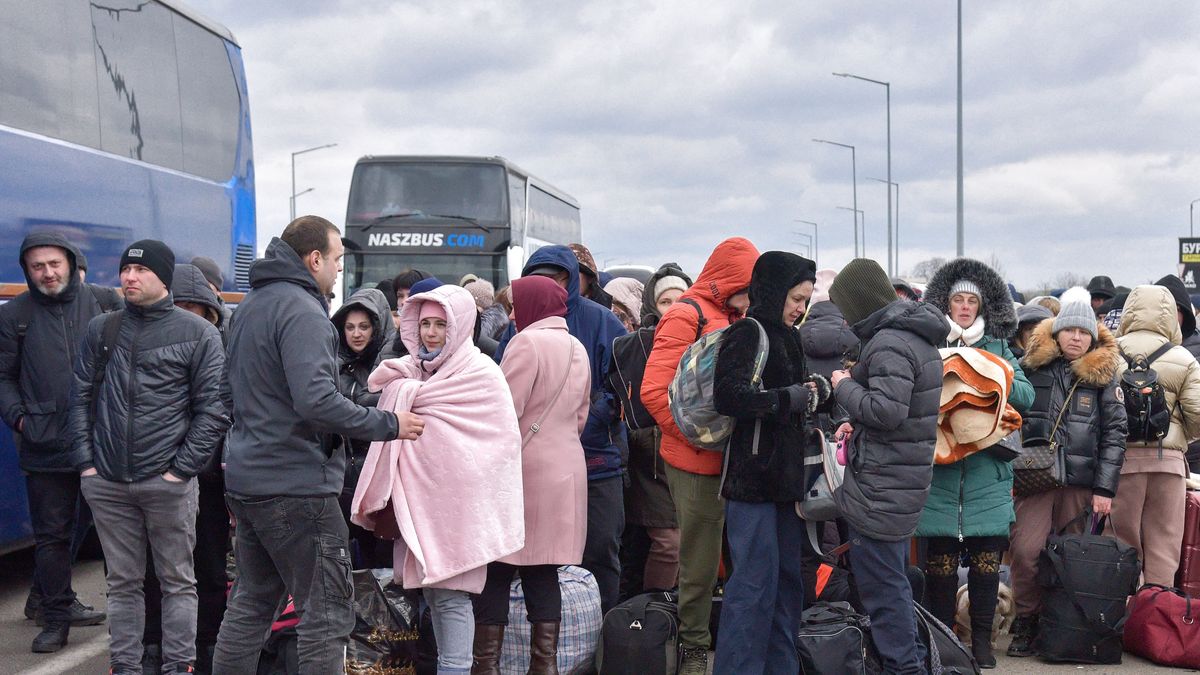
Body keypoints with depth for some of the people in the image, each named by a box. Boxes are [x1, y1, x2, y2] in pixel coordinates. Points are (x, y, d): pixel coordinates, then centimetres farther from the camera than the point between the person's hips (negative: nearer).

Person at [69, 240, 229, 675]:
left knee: (177, 581, 3)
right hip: (106, 483, 3)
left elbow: (213, 409, -3)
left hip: (168, 483, -3)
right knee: (123, 582, 9)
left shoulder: (198, 334, -1)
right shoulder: (101, 330, 10)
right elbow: (82, 398, 11)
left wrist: (183, 468, -9)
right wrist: (85, 462, 2)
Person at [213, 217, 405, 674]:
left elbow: (231, 388, 22)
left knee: (251, 603, 17)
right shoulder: (302, 311, -17)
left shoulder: (251, 305, 13)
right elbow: (316, 401, -28)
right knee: (326, 613, -2)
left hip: (247, 479, 10)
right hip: (297, 485, -9)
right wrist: (388, 425, -20)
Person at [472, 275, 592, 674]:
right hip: (564, 472, 7)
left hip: (523, 469, -7)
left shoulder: (527, 342, -11)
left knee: (496, 570, -1)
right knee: (543, 573, 10)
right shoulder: (577, 349, 13)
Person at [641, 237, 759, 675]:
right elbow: (654, 392, -16)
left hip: (735, 460, 7)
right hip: (698, 463, -7)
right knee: (700, 561, 2)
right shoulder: (686, 317, -9)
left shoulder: (735, 319, 15)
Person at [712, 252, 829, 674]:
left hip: (785, 476, 10)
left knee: (787, 579, 12)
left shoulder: (786, 337, 20)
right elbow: (728, 397, -22)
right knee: (756, 583, -10)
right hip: (753, 476, -9)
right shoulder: (748, 333, -9)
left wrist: (816, 389, 7)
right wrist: (793, 397, -15)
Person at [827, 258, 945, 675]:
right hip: (907, 479, 10)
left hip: (881, 487, -10)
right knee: (893, 577, 19)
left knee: (880, 582, -3)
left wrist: (845, 386, -11)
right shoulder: (917, 337, 14)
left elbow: (887, 409, -26)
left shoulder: (889, 342, -17)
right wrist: (858, 425, 11)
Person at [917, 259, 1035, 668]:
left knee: (987, 558, 4)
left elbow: (1025, 397, 2)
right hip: (940, 470, -1)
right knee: (941, 559, 1)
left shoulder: (998, 348, 12)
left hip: (988, 472, 2)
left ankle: (982, 641, 15)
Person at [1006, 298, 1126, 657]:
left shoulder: (1103, 375, 9)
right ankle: (1026, 625, 1)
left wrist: (1105, 488, -2)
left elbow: (1114, 434, 6)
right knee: (1025, 550, -14)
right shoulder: (1032, 368, 9)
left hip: (1083, 481, 0)